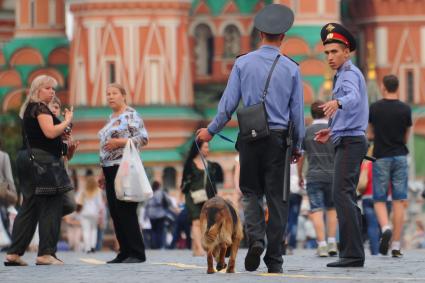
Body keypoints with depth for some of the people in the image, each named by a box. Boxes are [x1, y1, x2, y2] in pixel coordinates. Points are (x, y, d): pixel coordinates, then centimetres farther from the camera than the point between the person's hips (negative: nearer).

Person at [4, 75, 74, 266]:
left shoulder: (29, 108, 21)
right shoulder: (40, 108, -8)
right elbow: (50, 132, -20)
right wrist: (67, 121, -6)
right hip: (42, 160, -10)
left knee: (29, 207, 10)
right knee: (51, 206, -7)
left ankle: (14, 253, 7)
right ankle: (46, 253, -11)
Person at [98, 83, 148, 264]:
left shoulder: (131, 115, -5)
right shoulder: (112, 118, 20)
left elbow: (143, 139, -12)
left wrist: (120, 142, -20)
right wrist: (103, 172, 19)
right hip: (110, 169, 9)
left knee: (126, 211, -10)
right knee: (115, 212, 5)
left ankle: (137, 253, -8)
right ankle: (125, 252, 9)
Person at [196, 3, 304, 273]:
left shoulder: (243, 63, 0)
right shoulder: (291, 68, 0)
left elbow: (228, 103, 0)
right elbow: (297, 111, 2)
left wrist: (211, 131, 14)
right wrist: (298, 145, 12)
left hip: (250, 137, 0)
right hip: (278, 139, 0)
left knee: (251, 192, 13)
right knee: (276, 198, 4)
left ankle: (256, 238, -13)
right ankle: (274, 259, 4)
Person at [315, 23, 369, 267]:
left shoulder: (349, 74, -10)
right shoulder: (346, 74, 22)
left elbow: (353, 98, -34)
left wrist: (337, 102, -54)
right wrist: (332, 132, 22)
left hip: (350, 142, -11)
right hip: (349, 140, 11)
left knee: (342, 195, -17)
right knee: (348, 198, 11)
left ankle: (352, 254, -23)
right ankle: (354, 253, 12)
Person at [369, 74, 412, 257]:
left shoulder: (374, 108, -2)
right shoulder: (405, 109, -1)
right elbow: (406, 136, 9)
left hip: (381, 157, 0)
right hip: (400, 157, 1)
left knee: (379, 200, 7)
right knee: (399, 202, 2)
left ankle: (385, 228, -23)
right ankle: (396, 246, -2)